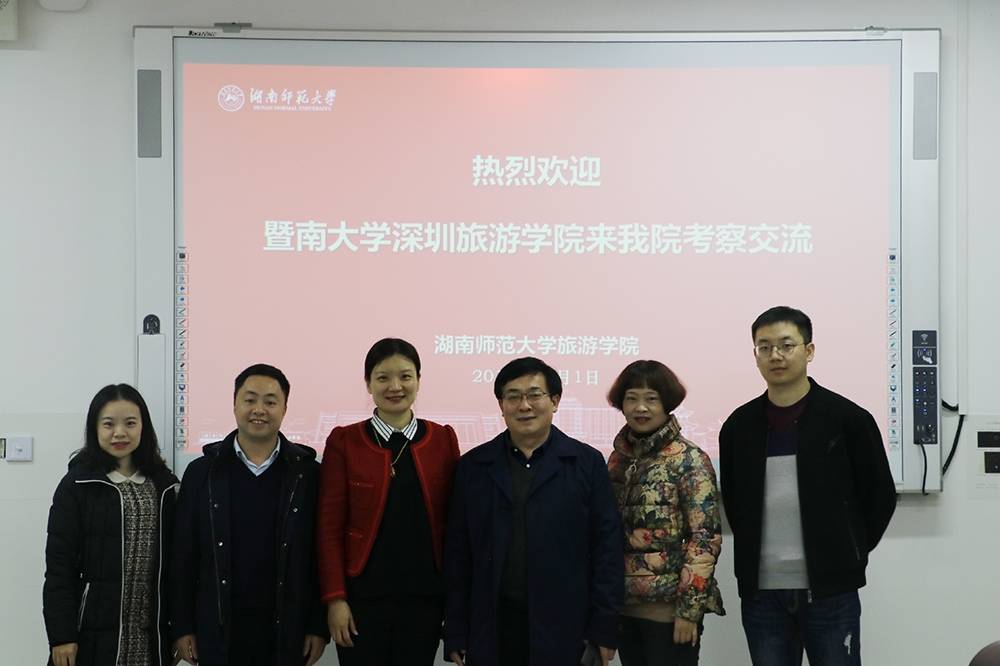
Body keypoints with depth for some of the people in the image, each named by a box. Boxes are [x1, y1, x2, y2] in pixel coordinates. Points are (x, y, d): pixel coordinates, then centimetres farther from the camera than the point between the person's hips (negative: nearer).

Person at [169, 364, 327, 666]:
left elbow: (321, 555, 1)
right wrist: (182, 627, 0)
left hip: (285, 630, 0)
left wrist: (318, 626, -2)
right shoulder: (202, 472, 3)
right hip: (217, 630, 0)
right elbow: (183, 556, 3)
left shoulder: (307, 474, 1)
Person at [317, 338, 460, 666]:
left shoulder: (443, 440, 4)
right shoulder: (344, 441, -1)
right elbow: (330, 527, -2)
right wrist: (335, 598, -8)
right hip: (363, 596, -1)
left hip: (425, 597, 2)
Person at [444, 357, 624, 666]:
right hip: (491, 628, 2)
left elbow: (607, 548, 1)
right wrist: (456, 633, 3)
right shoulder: (473, 466, 7)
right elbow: (458, 553, 7)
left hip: (561, 630, -1)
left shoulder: (587, 463, 3)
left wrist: (604, 629, -4)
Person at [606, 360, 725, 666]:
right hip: (623, 606, 5)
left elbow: (706, 538, -11)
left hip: (669, 608, -5)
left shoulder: (689, 459, -7)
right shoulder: (618, 457, 8)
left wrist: (689, 609, -15)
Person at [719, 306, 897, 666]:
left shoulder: (847, 418, -3)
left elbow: (880, 495, 3)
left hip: (831, 590, -3)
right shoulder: (738, 426, 6)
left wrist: (849, 555, 3)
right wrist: (752, 557, 10)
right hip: (761, 592, 3)